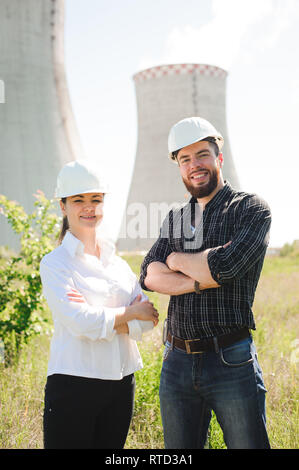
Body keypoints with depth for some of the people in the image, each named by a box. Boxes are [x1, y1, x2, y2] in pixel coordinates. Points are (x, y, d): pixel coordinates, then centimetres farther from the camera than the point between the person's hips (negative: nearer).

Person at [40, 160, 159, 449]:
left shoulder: (117, 262, 9)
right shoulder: (55, 263, -5)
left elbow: (148, 320, 0)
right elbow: (80, 322, -18)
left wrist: (102, 320, -14)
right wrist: (130, 312, -7)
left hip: (121, 383, 5)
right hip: (73, 383, -5)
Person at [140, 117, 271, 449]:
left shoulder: (251, 209, -2)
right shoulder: (175, 219, 13)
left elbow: (225, 265, -19)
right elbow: (149, 277, -1)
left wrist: (177, 260, -2)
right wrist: (203, 281, -16)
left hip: (232, 362, -5)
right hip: (177, 362, 5)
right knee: (178, 448, 16)